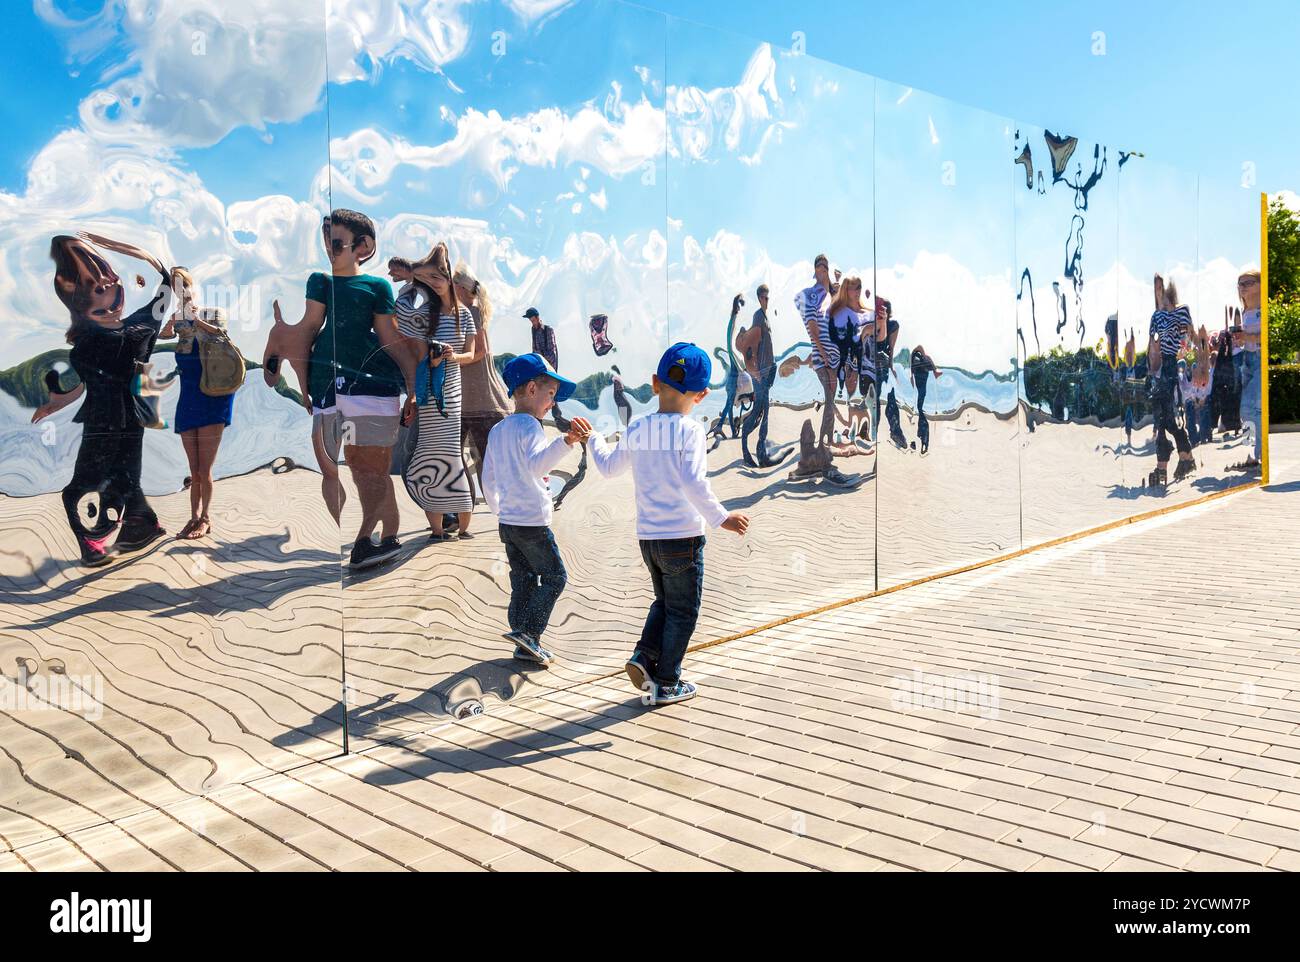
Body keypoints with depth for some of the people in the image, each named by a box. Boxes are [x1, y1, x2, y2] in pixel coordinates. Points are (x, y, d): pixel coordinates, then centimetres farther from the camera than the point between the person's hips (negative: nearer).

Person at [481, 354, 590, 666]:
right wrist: (567, 441, -49)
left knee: (523, 581, 14)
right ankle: (527, 631, -5)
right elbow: (537, 463, -36)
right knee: (554, 577, 3)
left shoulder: (496, 431, 12)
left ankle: (525, 644, 18)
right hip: (532, 523, -8)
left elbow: (488, 480, 18)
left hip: (507, 521, 8)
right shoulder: (529, 425, -15)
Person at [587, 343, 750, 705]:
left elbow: (610, 467, 18)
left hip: (647, 536, 6)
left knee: (664, 603, 24)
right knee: (682, 612, 9)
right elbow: (693, 483, -24)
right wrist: (720, 517, -21)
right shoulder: (689, 430, -12)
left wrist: (593, 440, 35)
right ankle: (667, 684, 14)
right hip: (683, 537, -5)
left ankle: (644, 657, 8)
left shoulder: (636, 428, 4)